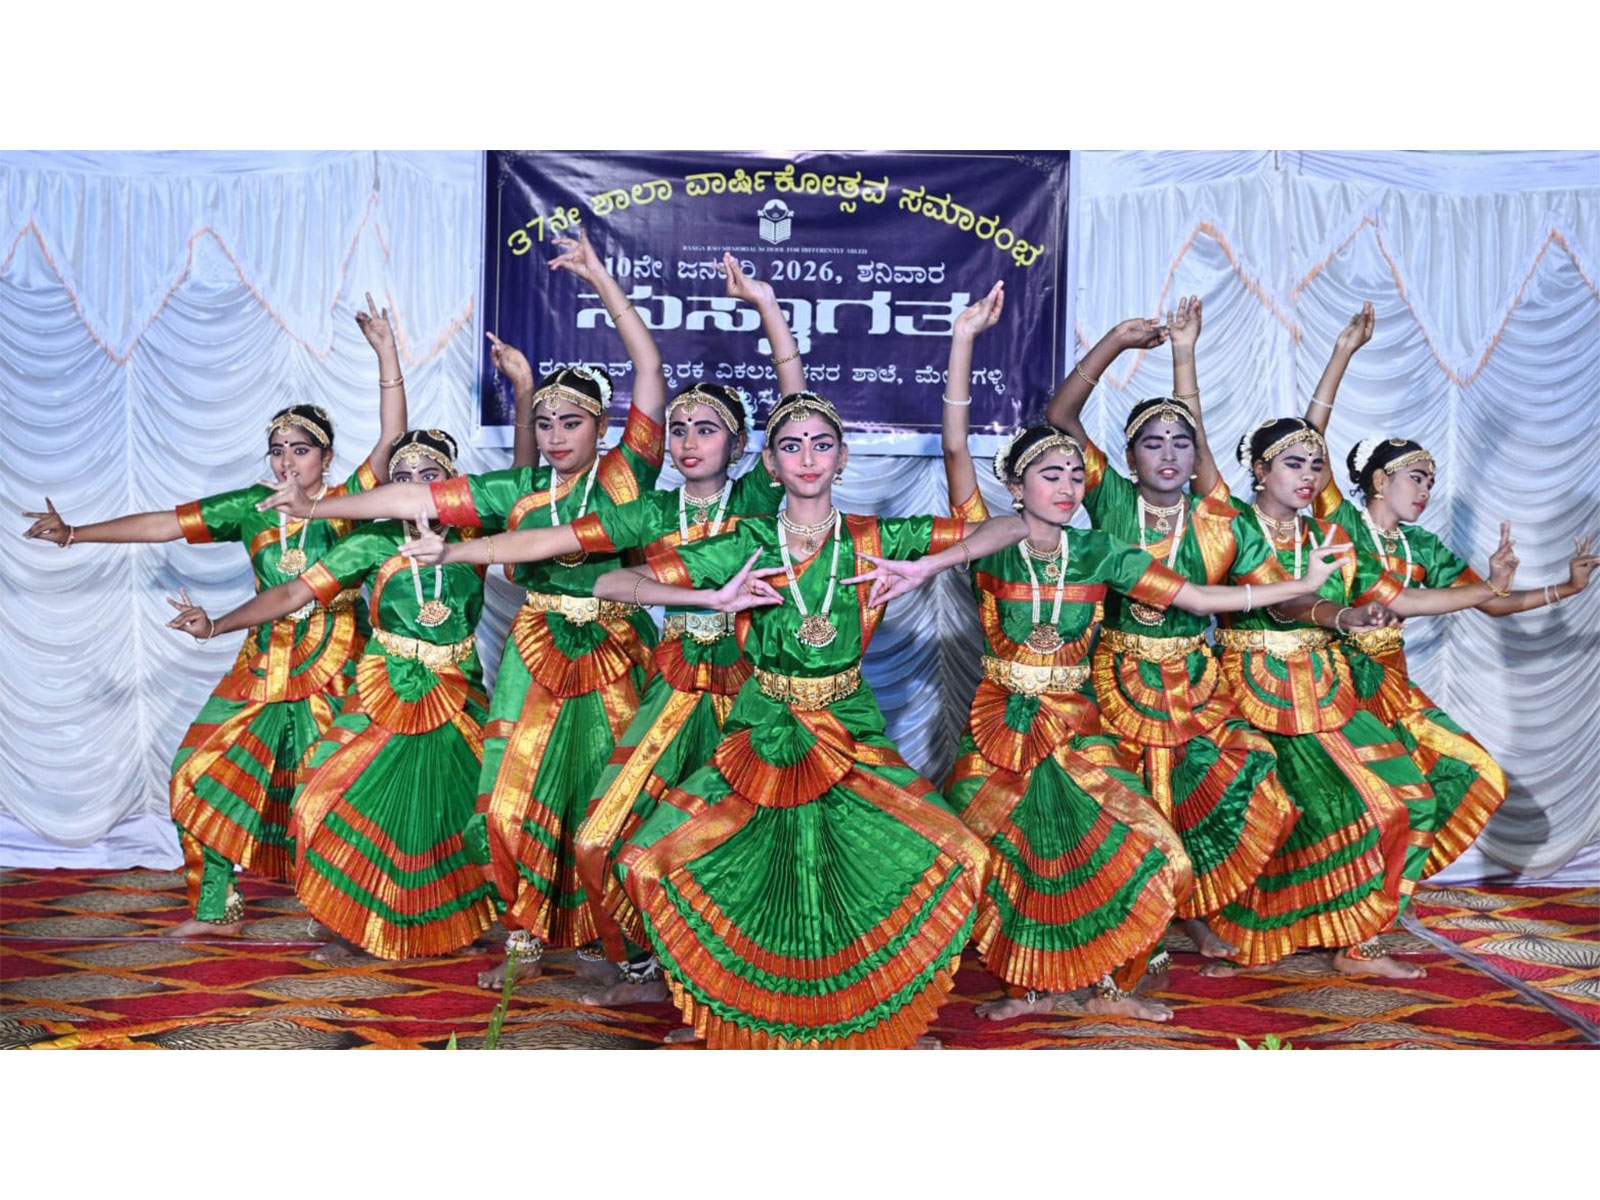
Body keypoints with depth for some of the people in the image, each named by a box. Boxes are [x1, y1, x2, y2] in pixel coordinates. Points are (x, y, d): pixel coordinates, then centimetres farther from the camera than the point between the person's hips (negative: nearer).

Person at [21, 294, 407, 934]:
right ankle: (216, 908, 15)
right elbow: (167, 524, 6)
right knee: (207, 772, 3)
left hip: (333, 665, -4)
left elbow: (392, 438, -15)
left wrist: (386, 351, -19)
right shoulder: (252, 507, 6)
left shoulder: (347, 504, -5)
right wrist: (76, 533, 4)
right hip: (263, 661, 5)